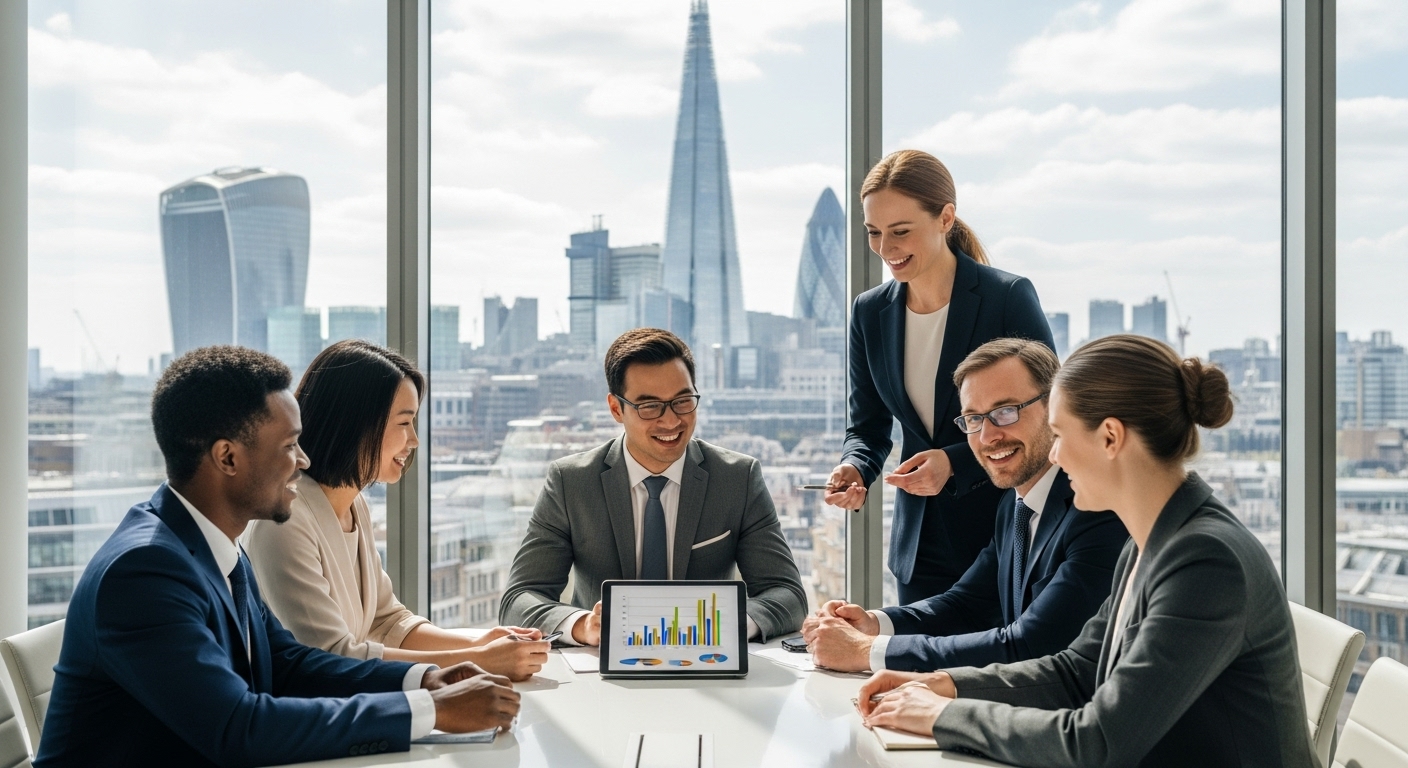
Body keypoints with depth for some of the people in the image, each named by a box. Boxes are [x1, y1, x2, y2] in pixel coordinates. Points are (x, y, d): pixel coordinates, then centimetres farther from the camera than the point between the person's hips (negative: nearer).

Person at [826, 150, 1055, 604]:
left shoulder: (1009, 298, -11)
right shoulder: (870, 312, 3)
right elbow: (868, 426, 9)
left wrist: (955, 463, -23)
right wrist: (854, 468, -13)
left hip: (1007, 538, -4)